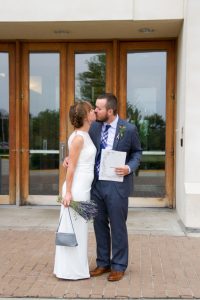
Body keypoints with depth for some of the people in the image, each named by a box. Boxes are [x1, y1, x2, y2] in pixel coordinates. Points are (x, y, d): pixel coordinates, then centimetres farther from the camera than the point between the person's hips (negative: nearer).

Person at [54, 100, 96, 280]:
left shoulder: (86, 135, 11)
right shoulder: (78, 137, -16)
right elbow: (71, 167, -16)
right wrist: (68, 192, -16)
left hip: (84, 188, 9)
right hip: (76, 189, -9)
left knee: (79, 228, 16)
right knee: (73, 228, 1)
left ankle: (76, 267, 28)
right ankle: (71, 270, 12)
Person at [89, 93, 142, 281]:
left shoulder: (129, 129, -8)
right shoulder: (94, 127, 3)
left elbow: (137, 152, 4)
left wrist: (130, 168, -13)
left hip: (116, 184, -4)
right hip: (96, 183, 5)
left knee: (117, 226, 5)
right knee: (100, 224, 13)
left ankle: (118, 266, 20)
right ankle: (103, 263, 28)